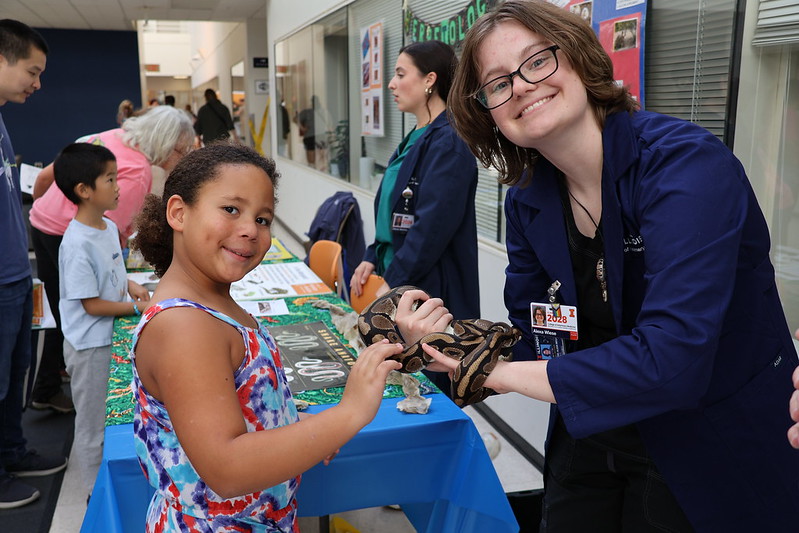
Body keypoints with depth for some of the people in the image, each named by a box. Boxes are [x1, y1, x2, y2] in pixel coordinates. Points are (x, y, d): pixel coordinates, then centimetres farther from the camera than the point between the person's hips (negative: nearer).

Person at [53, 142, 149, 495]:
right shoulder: (77, 244, -25)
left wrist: (130, 285, -2)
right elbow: (92, 305, -22)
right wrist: (138, 308, -17)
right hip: (90, 344, -9)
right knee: (93, 423, 9)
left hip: (112, 336, 9)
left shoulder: (108, 227, 2)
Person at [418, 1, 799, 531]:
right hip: (589, 441, 5)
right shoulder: (527, 202, -4)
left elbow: (671, 359, -34)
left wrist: (500, 371, -25)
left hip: (715, 451, -5)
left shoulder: (685, 162, -25)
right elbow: (531, 343, -1)